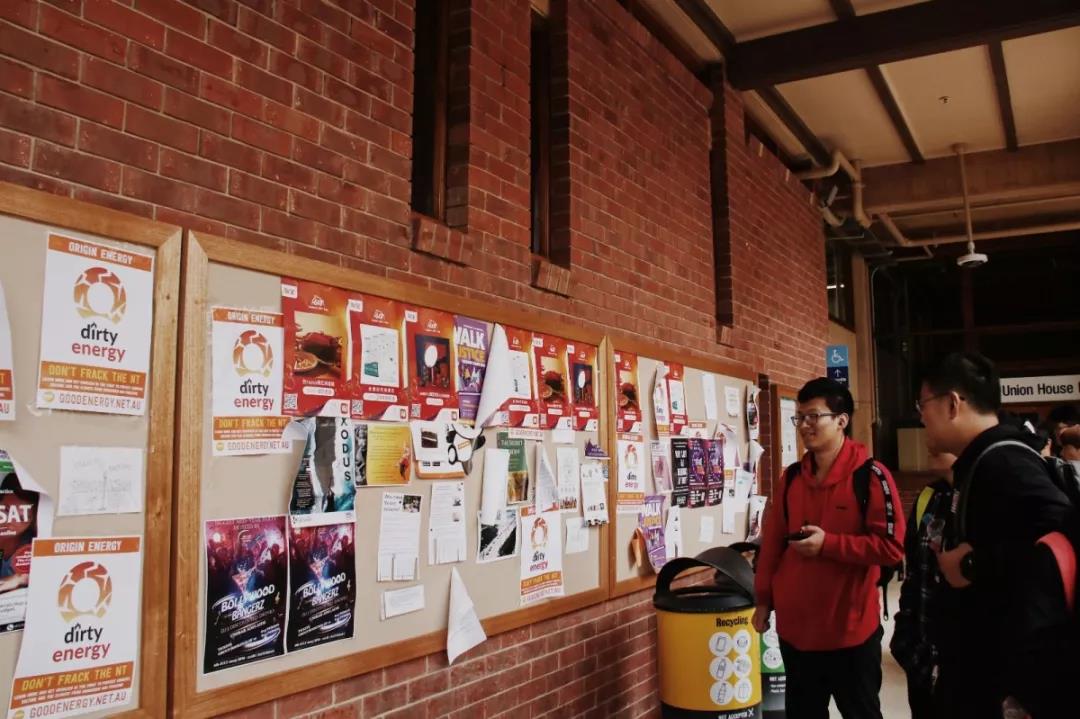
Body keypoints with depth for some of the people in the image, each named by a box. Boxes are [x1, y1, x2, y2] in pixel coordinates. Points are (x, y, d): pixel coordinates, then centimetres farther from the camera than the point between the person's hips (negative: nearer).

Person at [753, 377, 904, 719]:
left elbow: (892, 546, -16)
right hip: (795, 625, 5)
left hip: (850, 627, -5)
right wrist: (764, 599, 11)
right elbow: (772, 540, 10)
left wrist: (828, 543, -21)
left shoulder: (870, 476, -12)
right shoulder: (792, 477, 5)